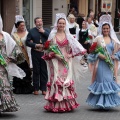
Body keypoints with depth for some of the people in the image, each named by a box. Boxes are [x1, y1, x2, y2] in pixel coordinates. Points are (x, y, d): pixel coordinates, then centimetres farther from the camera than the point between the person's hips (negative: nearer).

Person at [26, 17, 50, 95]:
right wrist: (35, 45, -12)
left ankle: (43, 88, 10)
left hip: (45, 53, 1)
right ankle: (36, 89, 10)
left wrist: (43, 32, -9)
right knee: (36, 71, 3)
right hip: (35, 53, -1)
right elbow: (27, 42, 1)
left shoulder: (46, 30, 10)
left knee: (44, 72, 3)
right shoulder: (31, 31, 6)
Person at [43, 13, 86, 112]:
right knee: (56, 81, -4)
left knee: (66, 80, 2)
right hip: (56, 61, -2)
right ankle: (56, 104, -1)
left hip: (66, 61, 2)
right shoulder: (52, 35, 3)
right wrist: (55, 55, -12)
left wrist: (71, 54, -7)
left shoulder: (68, 35, 8)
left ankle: (66, 103, 8)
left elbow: (75, 47, 8)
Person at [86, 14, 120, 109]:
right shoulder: (98, 39, 0)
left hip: (110, 65, 3)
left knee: (110, 82, 3)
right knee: (101, 82, -3)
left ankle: (108, 103, 12)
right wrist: (100, 55, -16)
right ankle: (101, 103, 4)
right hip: (101, 64, -3)